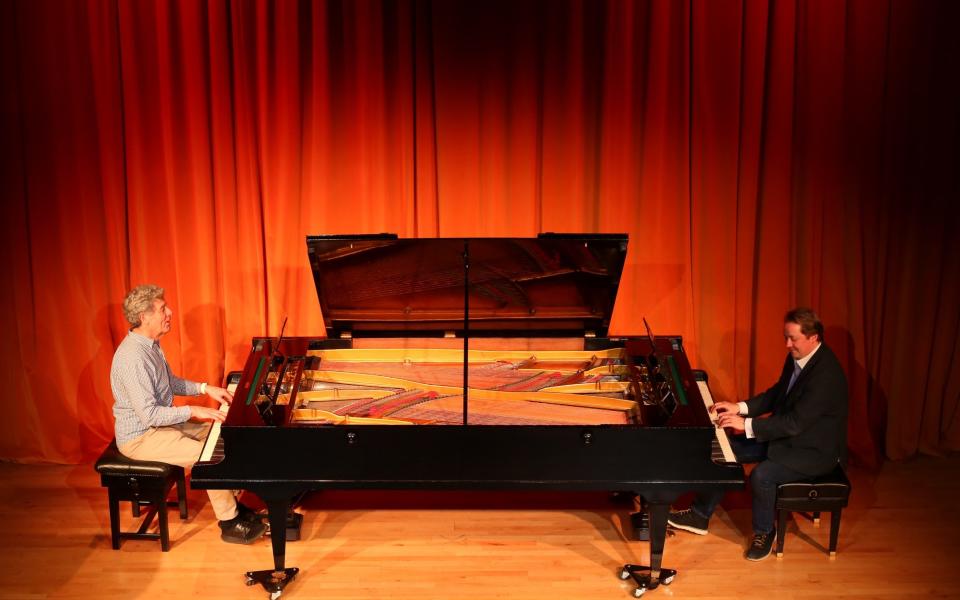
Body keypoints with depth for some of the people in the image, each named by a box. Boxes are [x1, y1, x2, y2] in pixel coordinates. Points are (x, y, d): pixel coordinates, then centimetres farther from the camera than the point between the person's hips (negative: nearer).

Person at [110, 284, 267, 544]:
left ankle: (229, 504, 14)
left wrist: (205, 388, 6)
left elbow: (170, 384, 19)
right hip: (140, 437, -10)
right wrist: (193, 411, -27)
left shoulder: (150, 345, 5)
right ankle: (230, 524, -5)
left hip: (162, 422, 10)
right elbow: (148, 414, -30)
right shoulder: (133, 358, -28)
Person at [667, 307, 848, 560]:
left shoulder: (826, 373, -29)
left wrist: (747, 424, -28)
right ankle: (700, 515, 14)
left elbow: (796, 422, -32)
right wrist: (740, 407, -2)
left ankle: (764, 532, 0)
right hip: (787, 435, 9)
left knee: (761, 475, -28)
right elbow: (777, 394, 12)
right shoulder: (796, 356, -1)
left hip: (814, 451, -9)